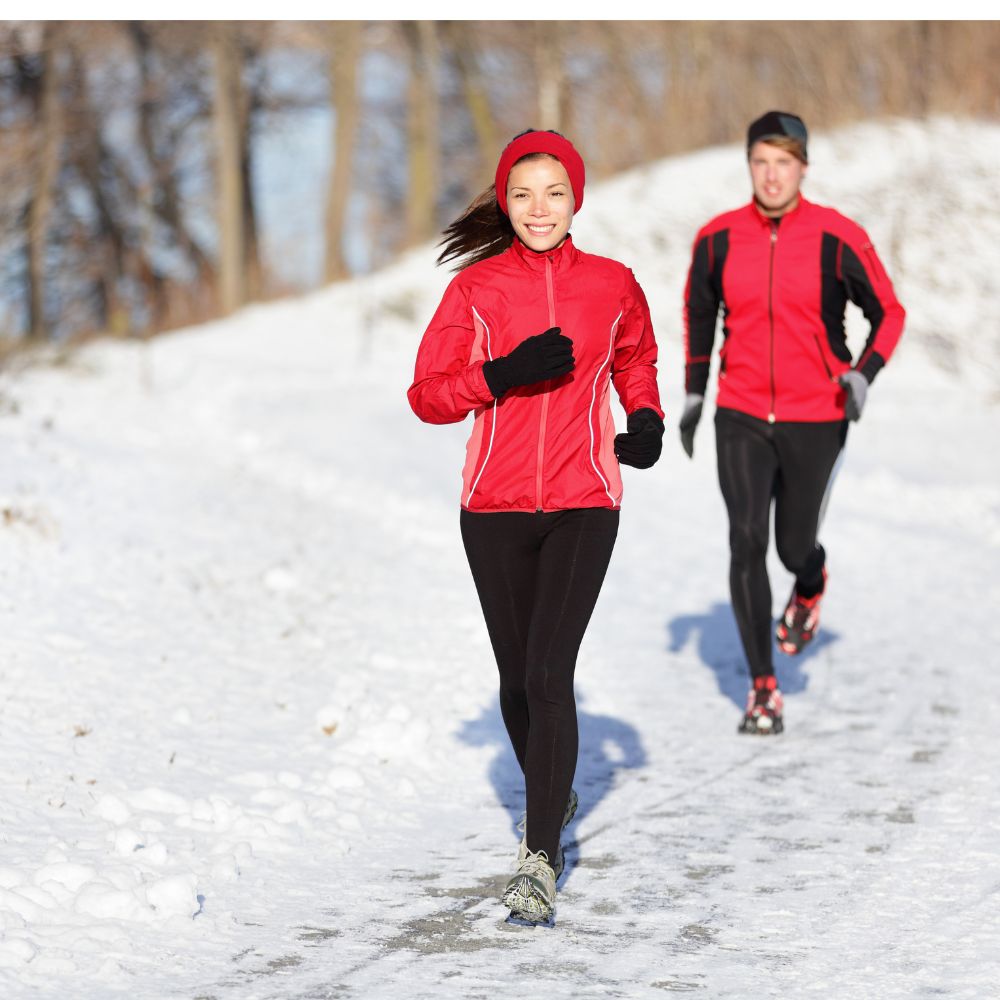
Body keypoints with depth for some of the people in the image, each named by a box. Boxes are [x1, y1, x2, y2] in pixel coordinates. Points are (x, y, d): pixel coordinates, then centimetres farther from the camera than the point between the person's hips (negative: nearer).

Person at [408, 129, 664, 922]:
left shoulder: (613, 285, 2)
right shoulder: (477, 288, -1)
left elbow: (636, 361, 22)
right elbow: (428, 396, -2)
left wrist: (646, 419, 4)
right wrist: (504, 375, -17)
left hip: (584, 506, -1)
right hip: (496, 507, 1)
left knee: (548, 674, -14)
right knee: (517, 676, 13)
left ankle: (541, 858, -12)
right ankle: (551, 796, 40)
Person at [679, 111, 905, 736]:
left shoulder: (838, 239, -10)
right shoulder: (718, 239, -2)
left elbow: (890, 312, 1)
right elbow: (699, 310, 15)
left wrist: (864, 373, -15)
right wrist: (694, 391, 13)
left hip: (816, 420, -1)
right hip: (742, 417, 1)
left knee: (794, 547, 6)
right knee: (746, 542, -11)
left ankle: (812, 584, 47)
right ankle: (764, 688, -1)